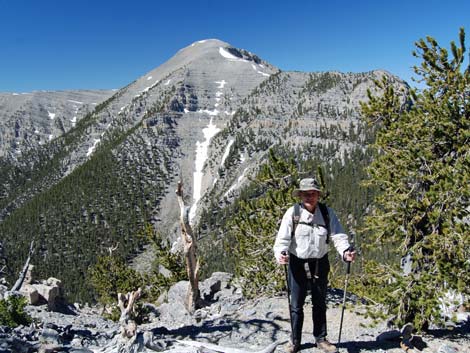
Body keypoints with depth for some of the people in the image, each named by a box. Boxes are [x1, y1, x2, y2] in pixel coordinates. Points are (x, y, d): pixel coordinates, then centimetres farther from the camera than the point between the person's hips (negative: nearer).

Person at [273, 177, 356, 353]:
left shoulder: (327, 213, -5)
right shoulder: (292, 213, -12)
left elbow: (338, 235, -11)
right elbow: (283, 238, -17)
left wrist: (346, 251, -30)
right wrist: (281, 254, -36)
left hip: (320, 264, 2)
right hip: (298, 264, -2)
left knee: (320, 304, 17)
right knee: (296, 305, 8)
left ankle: (321, 339, 34)